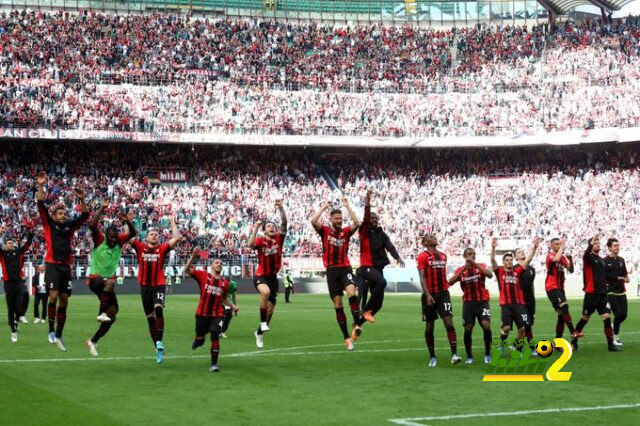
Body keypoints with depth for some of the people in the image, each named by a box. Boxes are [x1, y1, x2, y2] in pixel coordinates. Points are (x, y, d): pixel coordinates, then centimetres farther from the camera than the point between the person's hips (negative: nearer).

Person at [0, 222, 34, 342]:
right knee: (11, 308, 4)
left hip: (19, 281, 1)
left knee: (24, 294, -27)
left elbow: (28, 243, 3)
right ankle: (13, 331, 16)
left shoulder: (19, 252, 8)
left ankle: (19, 316, -3)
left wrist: (30, 232, -12)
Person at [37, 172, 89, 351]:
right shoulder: (49, 224, 6)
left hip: (66, 267, 4)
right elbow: (41, 205, -3)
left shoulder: (70, 226, 14)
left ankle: (59, 336, 10)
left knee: (64, 301, 4)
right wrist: (40, 186, -12)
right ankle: (51, 331, -10)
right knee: (53, 295, -19)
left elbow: (85, 215, 11)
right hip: (52, 265, -4)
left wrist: (82, 200, -4)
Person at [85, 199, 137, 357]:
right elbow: (92, 225, -24)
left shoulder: (119, 242, 3)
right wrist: (102, 208, -27)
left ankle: (93, 342, 17)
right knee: (110, 283, -41)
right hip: (95, 279, -6)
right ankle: (101, 313, -33)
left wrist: (127, 221, -23)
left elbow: (133, 233, -5)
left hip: (109, 281, 6)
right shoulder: (99, 239, -9)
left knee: (112, 315, 3)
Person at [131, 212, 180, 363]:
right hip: (145, 287, 2)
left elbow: (176, 238, -2)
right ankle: (158, 349, 15)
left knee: (158, 308, -29)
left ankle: (159, 341, -25)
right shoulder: (140, 248, 6)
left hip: (159, 285, -2)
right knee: (150, 317, 7)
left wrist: (172, 222, 2)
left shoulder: (162, 249, 4)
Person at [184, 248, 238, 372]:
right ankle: (197, 341, 52)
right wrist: (193, 257, -21)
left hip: (217, 315, 1)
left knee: (215, 337, -13)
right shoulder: (203, 276, -1)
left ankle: (214, 364, -5)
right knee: (200, 339, 12)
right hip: (202, 314, -1)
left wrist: (233, 306, 11)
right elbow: (187, 270, -10)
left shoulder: (225, 283, 9)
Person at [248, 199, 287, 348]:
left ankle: (259, 332, 29)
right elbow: (250, 244, -28)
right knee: (266, 291, -38)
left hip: (273, 277, 4)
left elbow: (284, 223, -11)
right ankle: (263, 322, -25)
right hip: (261, 276, -4)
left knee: (270, 309, 6)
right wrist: (256, 228, -29)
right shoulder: (260, 241, -6)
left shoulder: (279, 239, 1)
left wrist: (281, 208, -24)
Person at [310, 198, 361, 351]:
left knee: (352, 293, -30)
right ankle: (346, 338, 7)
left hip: (345, 268, 0)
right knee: (338, 305, 1)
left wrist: (347, 206, -7)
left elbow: (356, 223, -10)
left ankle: (357, 324, -28)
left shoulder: (346, 232, 6)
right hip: (332, 270, 0)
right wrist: (323, 207, -3)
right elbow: (313, 221, -11)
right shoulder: (325, 231, 4)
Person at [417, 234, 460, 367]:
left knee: (449, 322, -12)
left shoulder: (443, 256, 14)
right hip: (430, 295, -4)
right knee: (429, 327, 4)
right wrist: (427, 294, -22)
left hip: (443, 293, 4)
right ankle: (432, 357, 15)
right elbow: (422, 277, -12)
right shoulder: (423, 256, -5)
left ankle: (454, 354, -18)